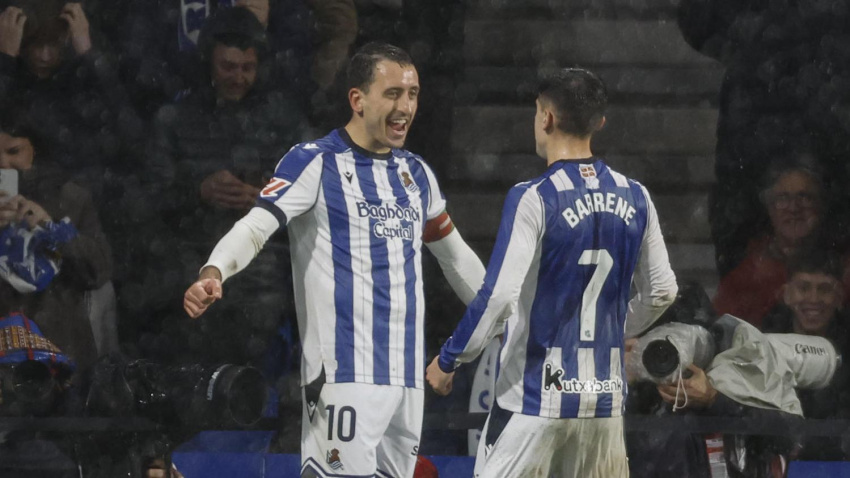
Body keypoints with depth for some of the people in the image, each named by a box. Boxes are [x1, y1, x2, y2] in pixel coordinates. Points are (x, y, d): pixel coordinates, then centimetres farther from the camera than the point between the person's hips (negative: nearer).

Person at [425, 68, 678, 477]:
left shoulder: (534, 199, -13)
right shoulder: (633, 199, 6)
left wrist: (448, 360, -6)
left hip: (534, 398, -6)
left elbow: (498, 296, -18)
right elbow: (662, 292, 14)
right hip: (605, 397, 6)